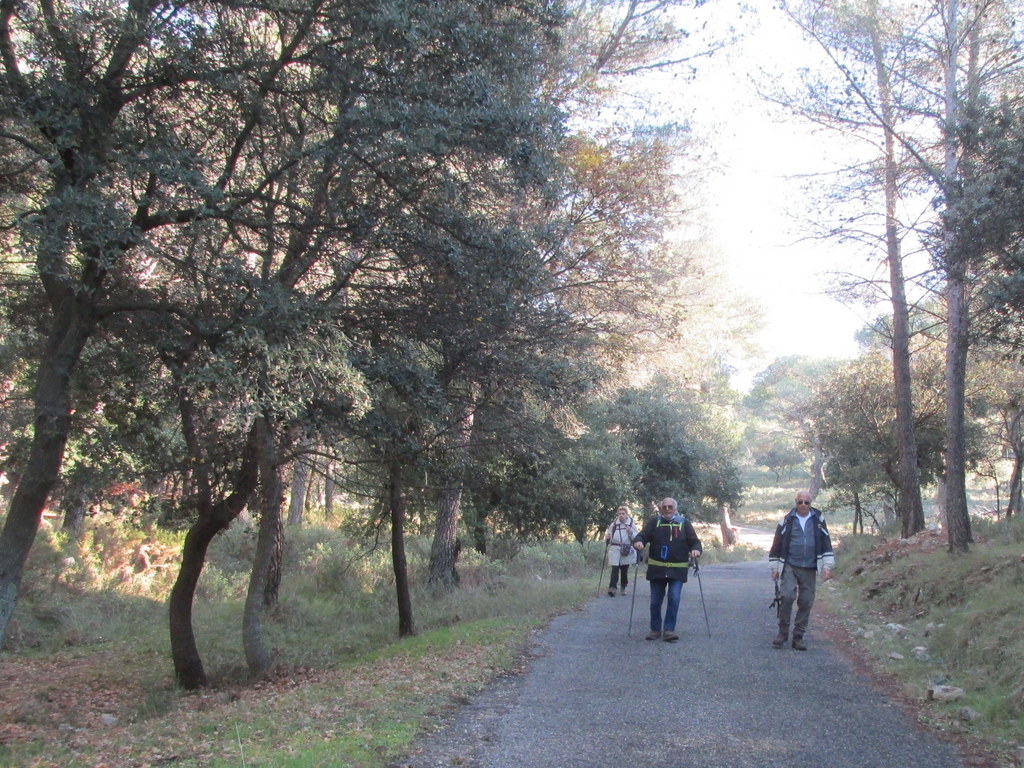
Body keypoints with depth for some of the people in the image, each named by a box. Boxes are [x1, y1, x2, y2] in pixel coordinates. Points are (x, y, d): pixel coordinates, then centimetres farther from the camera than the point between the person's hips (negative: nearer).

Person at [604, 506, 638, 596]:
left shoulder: (631, 524, 5)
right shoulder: (614, 524, 8)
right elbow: (608, 539, 15)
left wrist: (631, 532, -17)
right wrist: (607, 538, -9)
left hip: (626, 551, 0)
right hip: (615, 550, 0)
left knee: (624, 570, 8)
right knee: (615, 569, -11)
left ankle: (623, 588, 24)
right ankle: (612, 589, -17)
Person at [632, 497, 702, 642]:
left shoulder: (684, 523, 5)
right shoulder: (654, 522, 4)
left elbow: (694, 541, 4)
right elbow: (642, 535, -4)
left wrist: (696, 549, -18)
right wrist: (638, 542, -27)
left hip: (678, 570, -1)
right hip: (657, 569, 1)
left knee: (674, 599, -12)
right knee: (655, 601, 6)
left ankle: (669, 630, -3)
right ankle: (655, 630, 20)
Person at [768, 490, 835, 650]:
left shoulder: (818, 520, 8)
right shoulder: (786, 521, 3)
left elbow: (826, 544, 10)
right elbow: (776, 545, 8)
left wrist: (827, 566, 2)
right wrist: (774, 567, 7)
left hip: (810, 569, 2)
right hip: (789, 567, -2)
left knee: (806, 602, 3)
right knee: (787, 596, -16)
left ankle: (798, 636, 14)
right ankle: (783, 633, -2)